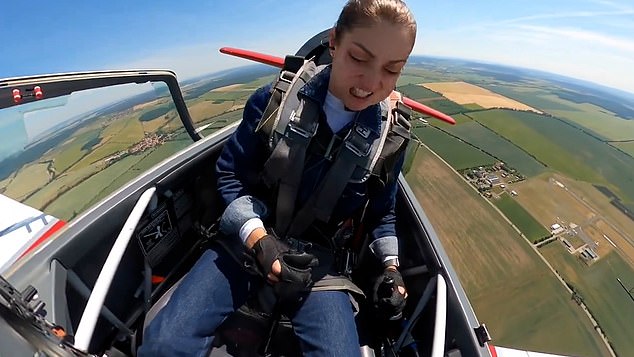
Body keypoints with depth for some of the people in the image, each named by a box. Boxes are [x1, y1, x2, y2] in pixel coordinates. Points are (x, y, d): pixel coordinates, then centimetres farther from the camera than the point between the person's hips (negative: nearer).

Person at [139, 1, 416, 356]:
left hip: (317, 256, 2)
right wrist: (258, 239, -19)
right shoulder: (275, 100, -10)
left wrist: (390, 264, 1)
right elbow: (230, 174, -5)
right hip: (248, 237, 0)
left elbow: (381, 211, 12)